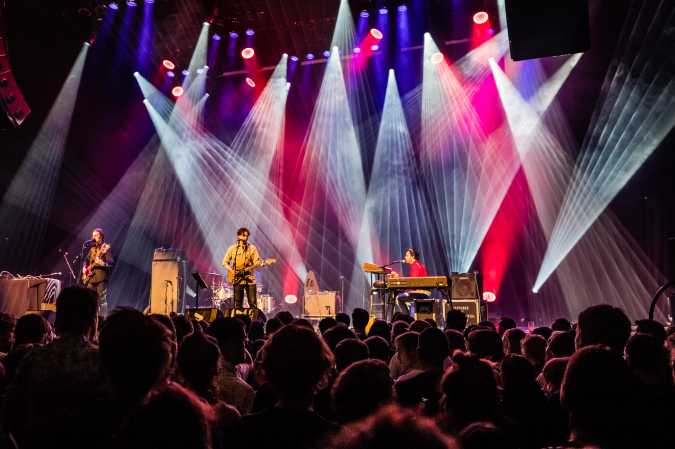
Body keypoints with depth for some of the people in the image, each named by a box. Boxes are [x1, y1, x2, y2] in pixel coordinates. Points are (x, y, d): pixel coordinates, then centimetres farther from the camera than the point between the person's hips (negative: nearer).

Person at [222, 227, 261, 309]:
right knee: (238, 304, 3)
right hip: (237, 279, 1)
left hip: (250, 279, -1)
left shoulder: (252, 248, 4)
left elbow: (257, 262, 1)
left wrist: (259, 264, -22)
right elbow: (225, 262, 9)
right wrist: (231, 270, -7)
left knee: (253, 303, -6)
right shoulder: (232, 248, 6)